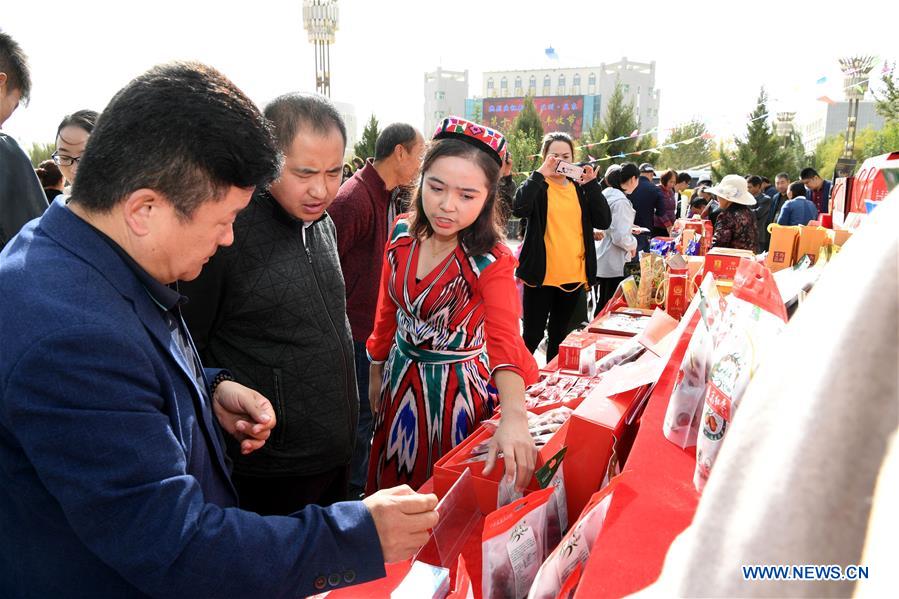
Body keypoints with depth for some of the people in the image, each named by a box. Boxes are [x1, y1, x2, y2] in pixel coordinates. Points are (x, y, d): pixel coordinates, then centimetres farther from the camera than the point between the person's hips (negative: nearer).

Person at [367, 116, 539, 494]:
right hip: (401, 377, 5)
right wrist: (376, 373, 12)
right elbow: (387, 311, 4)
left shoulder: (491, 261, -23)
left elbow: (505, 338, -39)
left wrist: (513, 415, -55)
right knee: (392, 484, 23)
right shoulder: (403, 235, -9)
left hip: (456, 387, -4)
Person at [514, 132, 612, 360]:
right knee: (532, 336, 1)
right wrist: (541, 173, -21)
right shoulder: (538, 185, -2)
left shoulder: (580, 187, 9)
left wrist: (592, 184, -7)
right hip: (541, 274, -4)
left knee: (560, 336, 16)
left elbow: (604, 221, -1)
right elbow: (519, 208, -24)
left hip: (574, 276, 4)